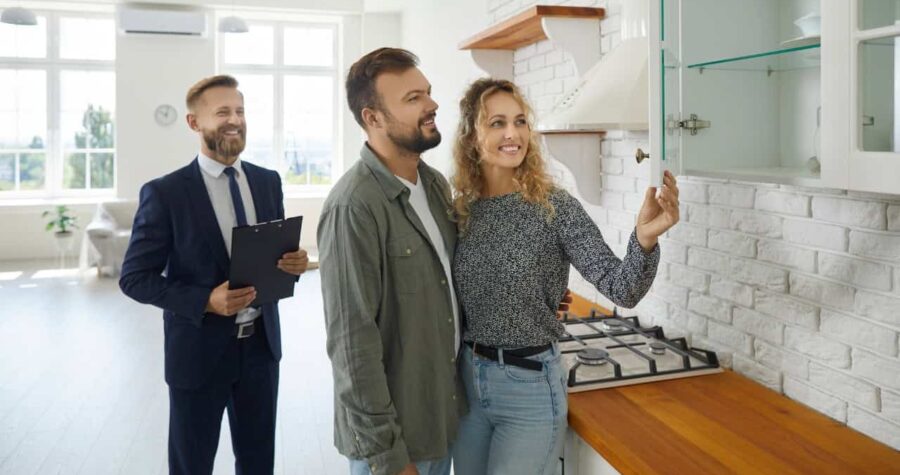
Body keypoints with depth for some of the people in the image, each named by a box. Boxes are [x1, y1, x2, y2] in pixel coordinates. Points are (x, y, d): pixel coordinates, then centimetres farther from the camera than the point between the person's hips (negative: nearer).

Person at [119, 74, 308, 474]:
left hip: (261, 345, 4)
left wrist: (294, 262, -12)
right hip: (199, 351, -4)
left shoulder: (268, 181, 3)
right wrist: (205, 300, -23)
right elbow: (134, 278, -9)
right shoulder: (164, 193, -11)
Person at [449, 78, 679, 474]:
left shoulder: (555, 207, -14)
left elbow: (622, 289, -21)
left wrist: (644, 238, -39)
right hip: (467, 376, 4)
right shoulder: (459, 209, -2)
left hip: (530, 383, -4)